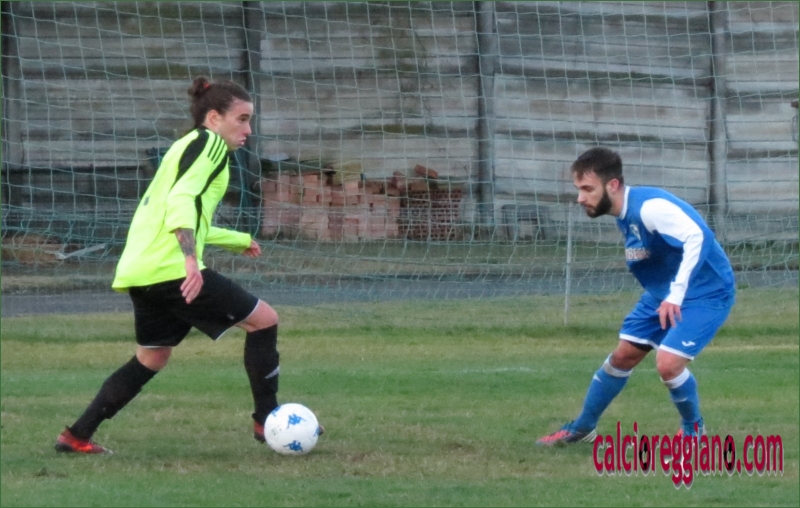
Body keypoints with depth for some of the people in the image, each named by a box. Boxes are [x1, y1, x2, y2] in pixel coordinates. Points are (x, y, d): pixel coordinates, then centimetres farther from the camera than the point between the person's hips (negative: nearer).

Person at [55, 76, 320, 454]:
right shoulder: (210, 143, -4)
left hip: (139, 272, 10)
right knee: (264, 320, 0)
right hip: (173, 270, -10)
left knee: (151, 358, 22)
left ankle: (78, 435, 17)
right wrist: (190, 260, -31)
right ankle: (267, 420, 5)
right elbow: (181, 200, -20)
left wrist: (238, 240, 46)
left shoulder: (186, 146, 25)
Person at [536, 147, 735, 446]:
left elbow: (696, 237, -43)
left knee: (667, 363, -21)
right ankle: (582, 428, 30)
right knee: (623, 356, 13)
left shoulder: (649, 207, -30)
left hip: (706, 293, -9)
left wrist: (676, 295, -45)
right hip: (663, 294, 9)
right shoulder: (625, 214, 0)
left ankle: (693, 429, 8)